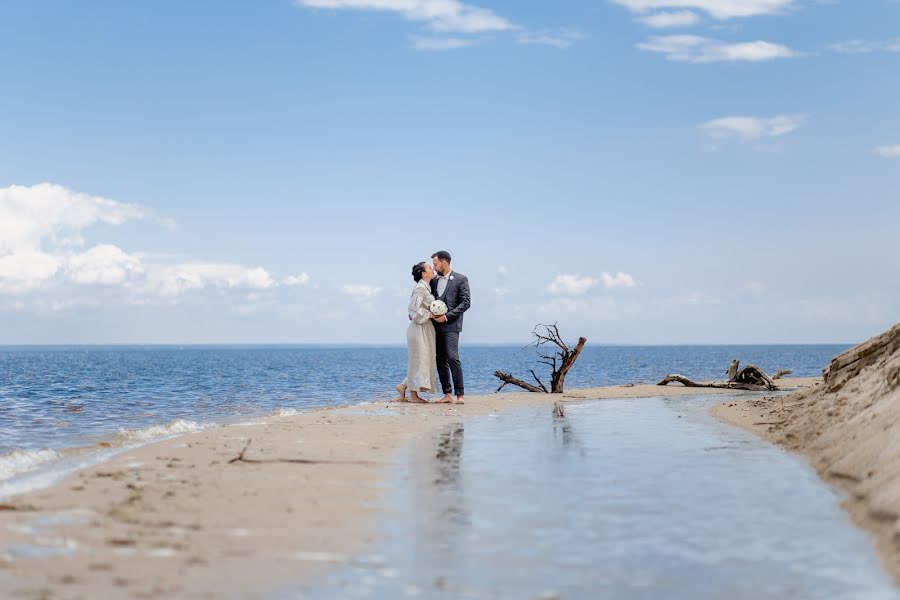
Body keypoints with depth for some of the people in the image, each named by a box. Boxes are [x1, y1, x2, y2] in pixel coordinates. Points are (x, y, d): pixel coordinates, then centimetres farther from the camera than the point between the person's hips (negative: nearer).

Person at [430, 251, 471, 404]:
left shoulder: (460, 279, -1)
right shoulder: (434, 280, 16)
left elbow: (466, 303, -8)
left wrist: (447, 316, -14)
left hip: (451, 325, -6)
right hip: (436, 326, 6)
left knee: (452, 357, -16)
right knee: (441, 361, 4)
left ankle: (460, 394, -14)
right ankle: (447, 395, 7)